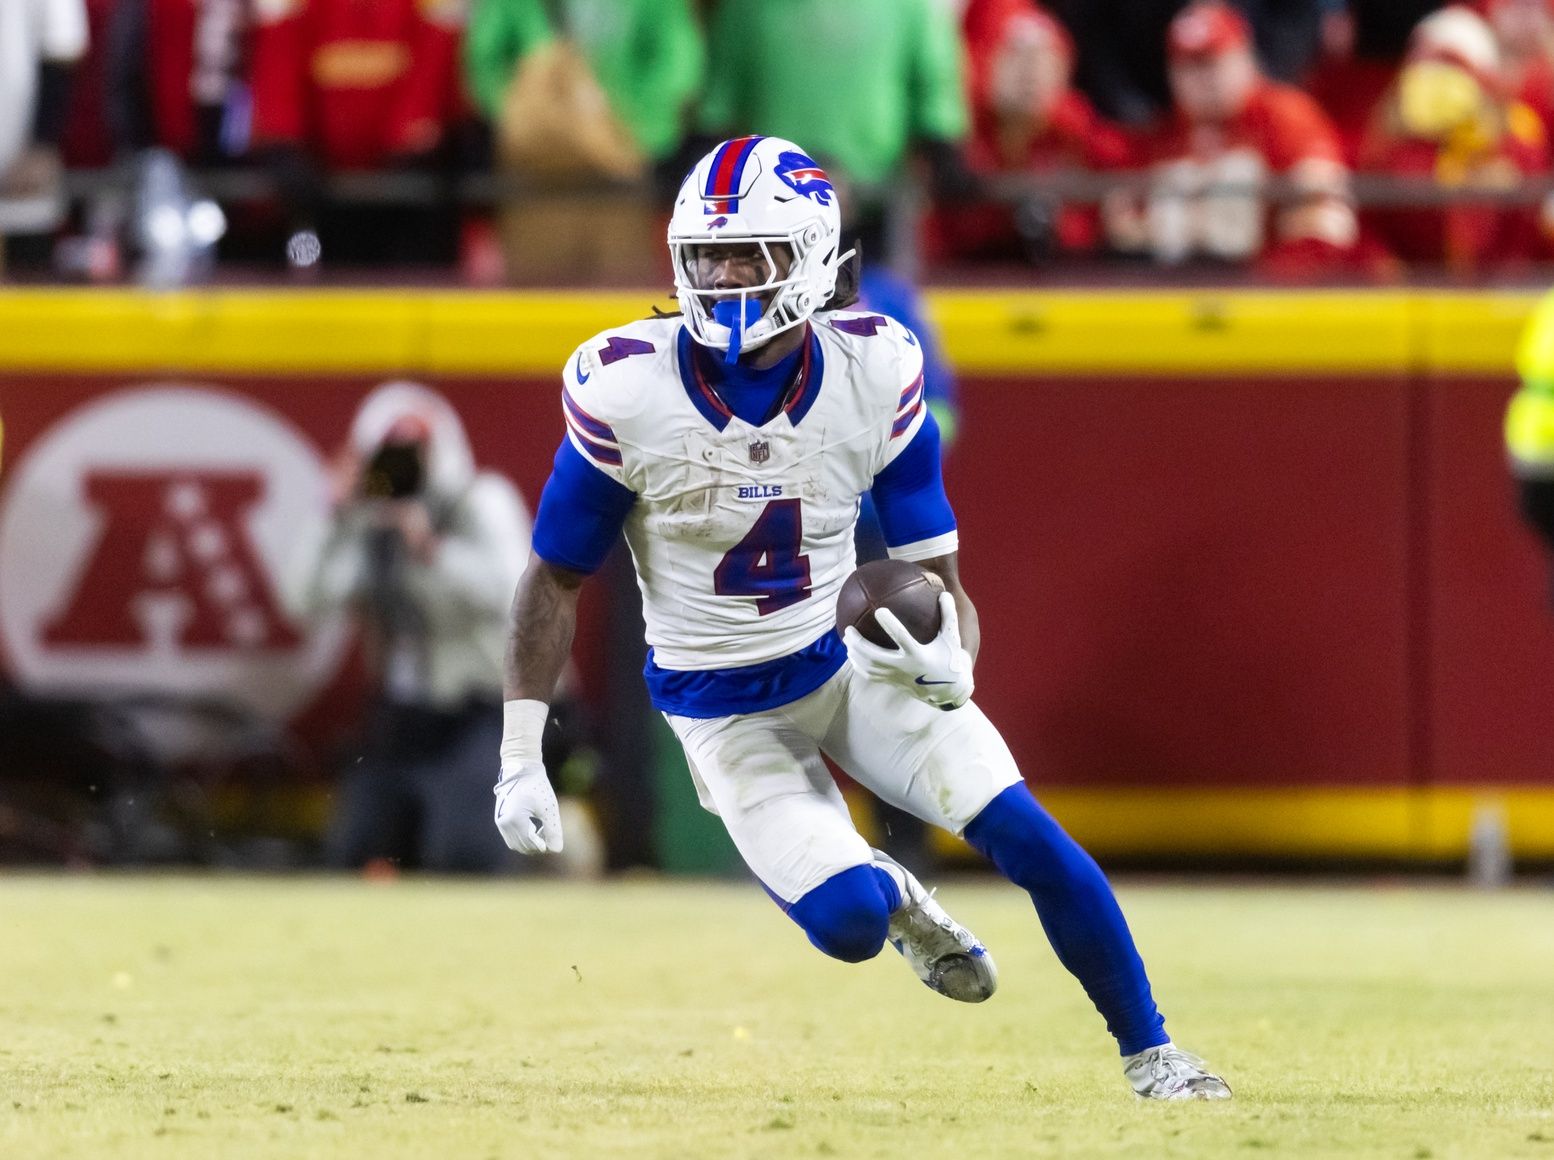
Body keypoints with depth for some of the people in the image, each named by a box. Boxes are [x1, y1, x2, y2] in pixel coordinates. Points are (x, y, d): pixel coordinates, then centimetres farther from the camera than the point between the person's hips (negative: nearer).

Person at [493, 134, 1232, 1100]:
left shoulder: (873, 373, -16)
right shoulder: (626, 389, -20)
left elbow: (938, 576, -9)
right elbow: (556, 580, -9)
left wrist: (952, 664, -32)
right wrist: (522, 759, -12)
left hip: (857, 658, 2)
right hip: (723, 708, -2)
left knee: (1023, 835, -12)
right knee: (847, 922, -19)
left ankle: (1149, 1050, 9)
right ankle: (893, 897, 21)